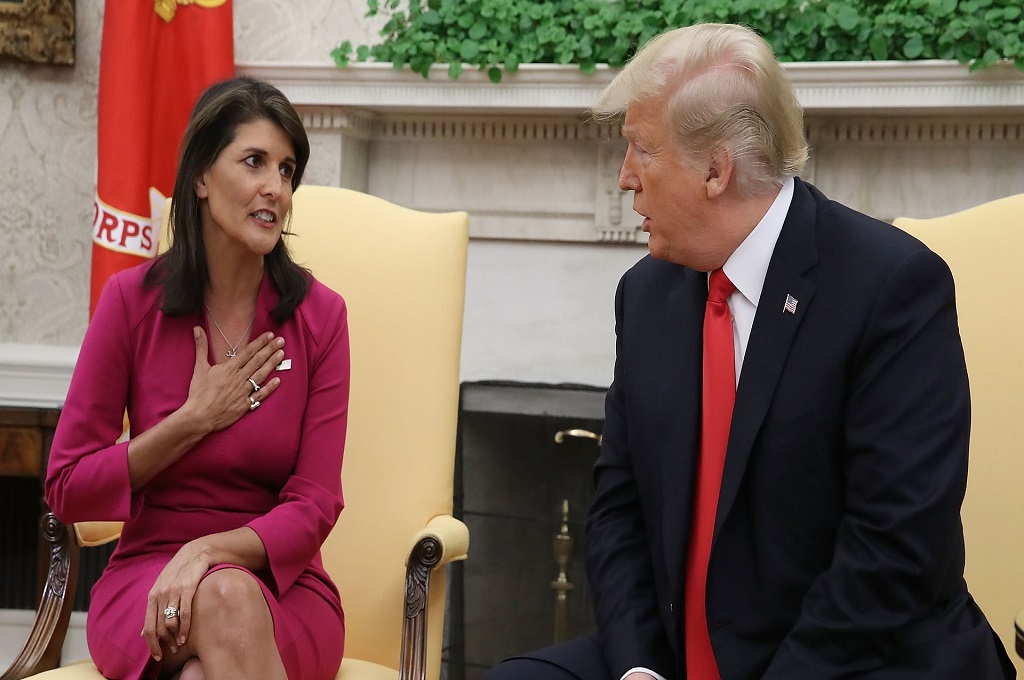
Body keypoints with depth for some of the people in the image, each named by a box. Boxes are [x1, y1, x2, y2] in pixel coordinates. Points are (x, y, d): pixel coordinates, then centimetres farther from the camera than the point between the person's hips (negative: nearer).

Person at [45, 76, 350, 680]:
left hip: (280, 588, 0)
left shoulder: (320, 314, -2)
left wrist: (208, 550, -22)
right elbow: (68, 492, 0)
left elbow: (315, 506, -5)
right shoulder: (133, 298, -2)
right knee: (224, 598, -34)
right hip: (145, 573, 0)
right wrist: (195, 420, -8)